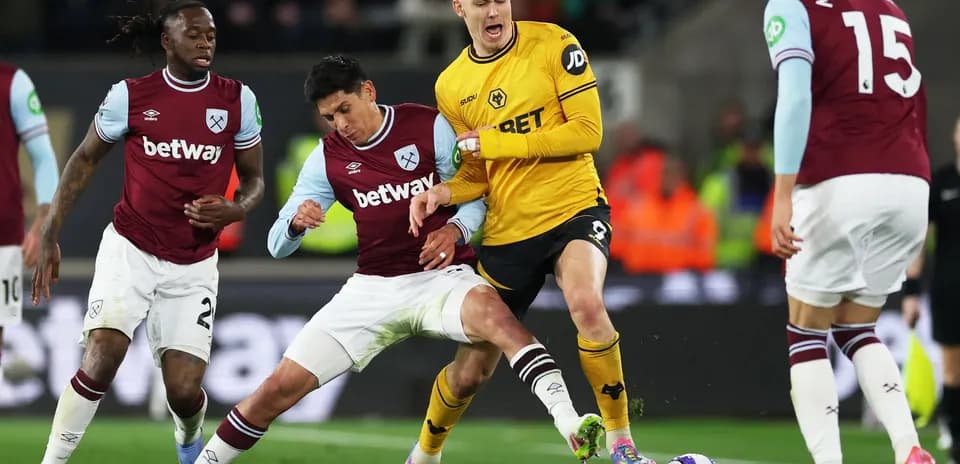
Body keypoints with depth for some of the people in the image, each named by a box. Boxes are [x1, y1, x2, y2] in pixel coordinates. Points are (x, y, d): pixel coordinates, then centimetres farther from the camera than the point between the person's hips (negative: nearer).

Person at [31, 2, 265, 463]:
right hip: (129, 251, -1)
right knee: (101, 359, -23)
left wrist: (235, 209, -14)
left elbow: (253, 179, 9)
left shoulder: (236, 99, -1)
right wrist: (50, 235, 3)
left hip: (194, 267, 1)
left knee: (184, 392, -3)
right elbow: (85, 159, 7)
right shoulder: (130, 95, -5)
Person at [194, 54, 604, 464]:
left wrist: (454, 230, -22)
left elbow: (475, 195, 0)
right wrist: (295, 223, -21)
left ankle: (570, 425, -50)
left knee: (491, 313, -39)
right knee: (279, 388, -5)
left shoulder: (430, 127, -6)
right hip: (371, 288, 3)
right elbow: (277, 245, 4)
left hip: (440, 276, -3)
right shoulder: (328, 157, 3)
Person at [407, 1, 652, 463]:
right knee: (469, 370, 8)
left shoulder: (554, 45, -6)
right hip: (506, 231, 4)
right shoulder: (451, 86, 6)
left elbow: (588, 132, -12)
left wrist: (500, 143, -14)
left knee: (586, 303, -35)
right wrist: (441, 193, -8)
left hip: (574, 209, -4)